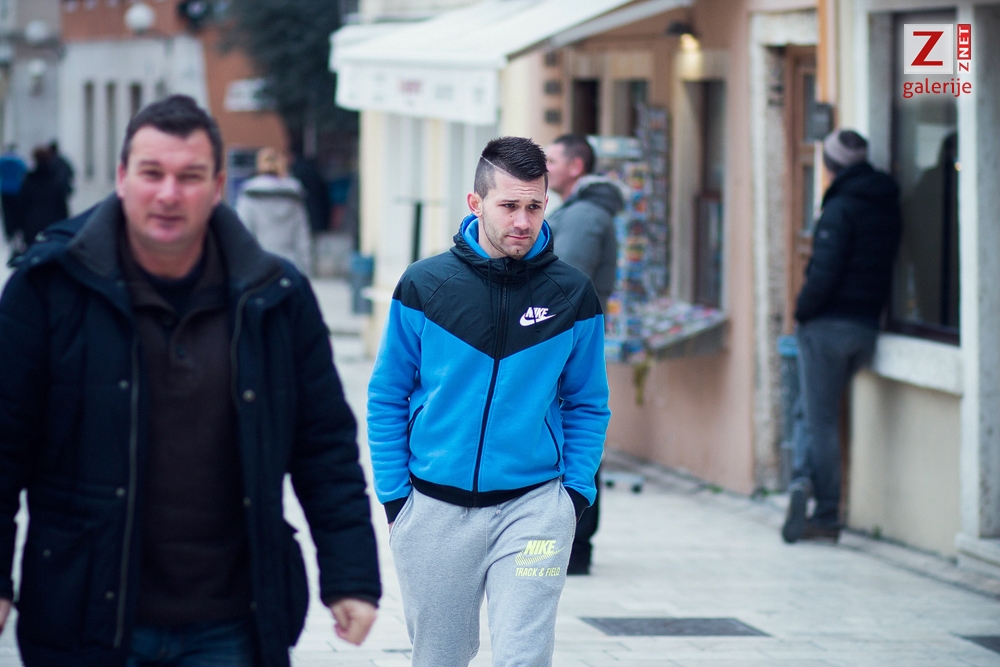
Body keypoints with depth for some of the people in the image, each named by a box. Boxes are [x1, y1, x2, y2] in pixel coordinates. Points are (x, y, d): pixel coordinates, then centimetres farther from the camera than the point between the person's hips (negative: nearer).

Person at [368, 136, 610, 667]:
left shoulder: (571, 295, 0)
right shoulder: (425, 287, -2)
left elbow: (587, 405, 9)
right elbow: (387, 399, 5)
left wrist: (576, 493, -2)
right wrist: (394, 498, 0)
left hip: (532, 506, -1)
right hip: (435, 508, 1)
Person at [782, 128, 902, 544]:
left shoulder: (841, 208, -15)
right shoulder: (888, 207, 9)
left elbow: (824, 271, -21)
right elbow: (888, 268, 12)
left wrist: (803, 311, -7)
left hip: (829, 324, -7)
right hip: (868, 327, 7)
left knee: (821, 419, 0)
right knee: (819, 413, 18)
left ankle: (827, 516, -2)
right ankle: (804, 481, 2)